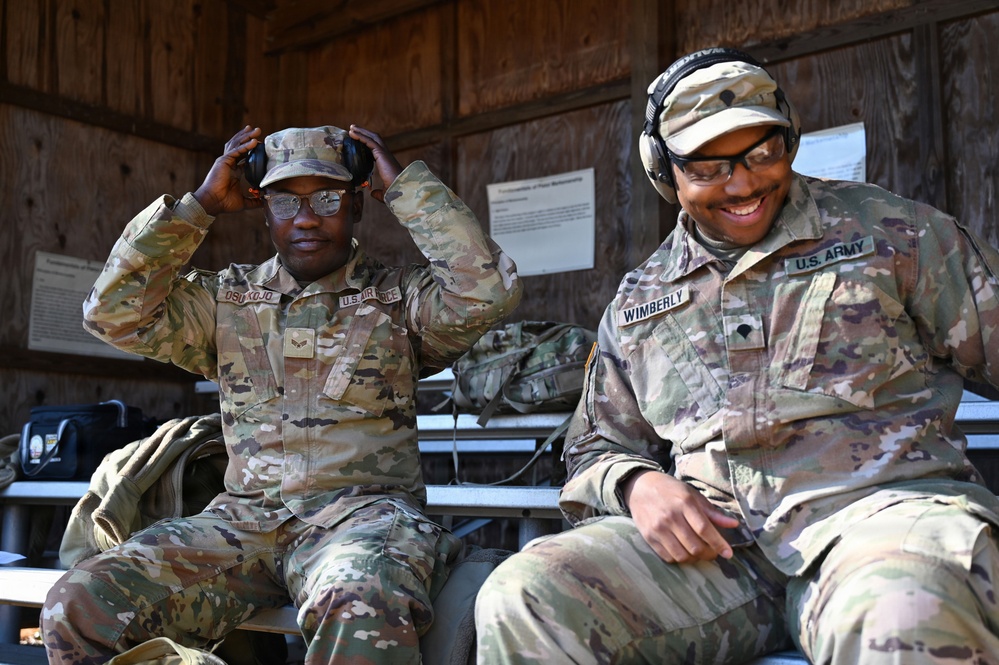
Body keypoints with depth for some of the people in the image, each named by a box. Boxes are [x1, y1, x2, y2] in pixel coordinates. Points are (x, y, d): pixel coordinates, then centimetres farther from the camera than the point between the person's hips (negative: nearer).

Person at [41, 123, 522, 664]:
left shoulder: (399, 298, 10)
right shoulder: (227, 300, 17)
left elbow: (487, 292, -8)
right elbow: (113, 312, 5)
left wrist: (405, 185, -1)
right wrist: (198, 206, 5)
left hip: (363, 511, -3)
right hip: (244, 516, 4)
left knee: (365, 614, -40)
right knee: (78, 605, -19)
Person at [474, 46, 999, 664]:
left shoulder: (886, 228, 12)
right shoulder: (637, 302, 19)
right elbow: (599, 448, 23)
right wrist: (636, 483, -1)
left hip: (877, 500, -2)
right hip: (713, 538, 3)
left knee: (898, 615, -40)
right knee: (520, 601, -21)